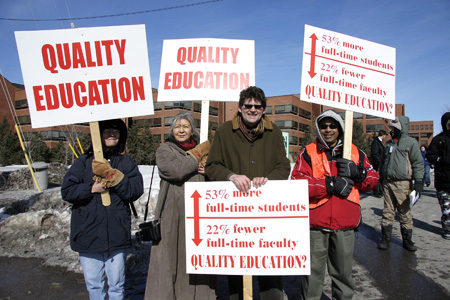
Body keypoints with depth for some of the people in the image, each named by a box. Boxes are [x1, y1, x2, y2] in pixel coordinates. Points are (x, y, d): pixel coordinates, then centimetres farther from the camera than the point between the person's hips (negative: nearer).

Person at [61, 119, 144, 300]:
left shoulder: (126, 162, 3)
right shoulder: (84, 162, 3)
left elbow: (136, 190, -8)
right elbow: (66, 191, -2)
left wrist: (114, 176, -18)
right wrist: (92, 188, -16)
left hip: (117, 234, 0)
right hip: (88, 234, 1)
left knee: (117, 284, 12)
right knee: (93, 284, 15)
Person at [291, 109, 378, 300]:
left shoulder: (355, 152, 10)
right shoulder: (308, 153, 0)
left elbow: (373, 180, 11)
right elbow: (297, 182, -13)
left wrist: (357, 173, -11)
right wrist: (331, 184, -19)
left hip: (345, 223, 3)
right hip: (316, 222, -2)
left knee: (343, 270, 18)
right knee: (313, 270, 9)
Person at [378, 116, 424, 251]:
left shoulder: (411, 142, -1)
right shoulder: (388, 144, 17)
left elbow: (418, 163, -5)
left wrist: (418, 181, -12)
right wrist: (380, 180, 21)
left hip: (402, 183, -5)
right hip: (387, 183, 5)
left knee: (405, 213, 3)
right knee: (387, 212, 7)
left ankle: (407, 240, 17)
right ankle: (385, 239, 14)